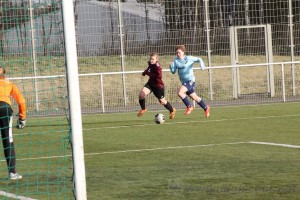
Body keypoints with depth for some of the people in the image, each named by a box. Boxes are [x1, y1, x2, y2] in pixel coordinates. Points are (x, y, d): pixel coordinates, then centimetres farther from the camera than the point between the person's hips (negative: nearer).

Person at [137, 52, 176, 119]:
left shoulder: (158, 67, -24)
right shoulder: (150, 64, 0)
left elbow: (159, 76, -37)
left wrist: (149, 73, -32)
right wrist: (146, 72, 4)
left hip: (158, 85, -6)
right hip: (150, 83, 6)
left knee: (162, 101, 10)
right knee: (141, 94, -16)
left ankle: (172, 110, 38)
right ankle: (143, 109, 8)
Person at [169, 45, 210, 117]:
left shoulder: (189, 58, -9)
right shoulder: (176, 61, 3)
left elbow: (199, 59, 1)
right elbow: (173, 71, 2)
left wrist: (202, 65, -16)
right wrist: (171, 66, -17)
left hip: (190, 80, -6)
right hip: (184, 81, 6)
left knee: (180, 92, -25)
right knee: (194, 97, 15)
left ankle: (189, 106, -8)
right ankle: (206, 108, 33)